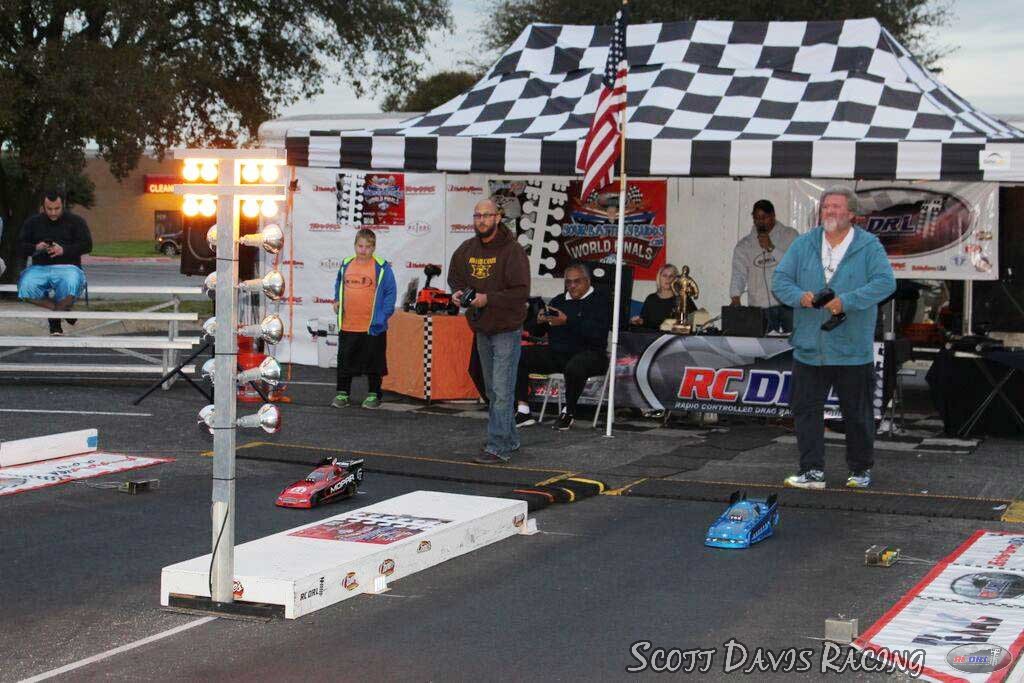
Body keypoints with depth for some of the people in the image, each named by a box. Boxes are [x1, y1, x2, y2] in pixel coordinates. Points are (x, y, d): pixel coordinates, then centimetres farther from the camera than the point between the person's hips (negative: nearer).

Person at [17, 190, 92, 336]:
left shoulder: (75, 221, 10)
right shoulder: (32, 222, 16)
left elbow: (87, 245, 1)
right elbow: (20, 247, 12)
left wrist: (64, 250, -13)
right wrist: (35, 248, -10)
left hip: (67, 266, -2)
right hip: (39, 267, 2)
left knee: (71, 286, -38)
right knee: (26, 288, -31)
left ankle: (54, 318, -8)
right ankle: (63, 310, -11)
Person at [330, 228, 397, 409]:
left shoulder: (382, 267, -7)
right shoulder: (346, 264, 6)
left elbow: (391, 291, -5)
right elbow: (339, 284, 25)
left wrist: (383, 314, -11)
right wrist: (337, 300, 11)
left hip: (372, 327, -3)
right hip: (347, 325, 4)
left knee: (373, 361, 6)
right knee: (345, 360, 9)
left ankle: (373, 394, 18)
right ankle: (342, 393, 19)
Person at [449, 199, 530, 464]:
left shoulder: (513, 251, -15)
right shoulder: (467, 249, 5)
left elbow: (521, 292, -20)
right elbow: (455, 276, 21)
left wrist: (488, 299, -27)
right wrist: (457, 292, -2)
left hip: (506, 329, -7)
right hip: (482, 330, 7)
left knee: (502, 390, -10)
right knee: (492, 390, 15)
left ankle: (499, 447, -9)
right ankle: (509, 439, 28)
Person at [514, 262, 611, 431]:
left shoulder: (600, 301, 0)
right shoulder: (558, 301, 19)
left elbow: (597, 333, -18)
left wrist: (568, 322, -25)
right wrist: (540, 321, -6)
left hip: (588, 352, -6)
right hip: (557, 353, 6)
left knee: (574, 366, -41)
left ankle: (568, 412, -18)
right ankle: (523, 411, -15)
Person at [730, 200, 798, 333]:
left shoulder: (790, 235, 7)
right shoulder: (744, 244, 12)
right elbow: (738, 274, 2)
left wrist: (771, 248, -11)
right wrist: (735, 297, -15)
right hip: (759, 307, 1)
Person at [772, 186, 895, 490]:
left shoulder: (869, 246, -2)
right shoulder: (803, 244, 8)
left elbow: (885, 282, -14)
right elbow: (780, 279, 4)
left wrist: (847, 301, -23)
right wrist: (800, 296, -17)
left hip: (853, 351, -3)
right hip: (809, 349, 3)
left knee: (857, 413, 7)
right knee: (806, 409, 1)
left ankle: (861, 470, 22)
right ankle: (812, 471, 6)